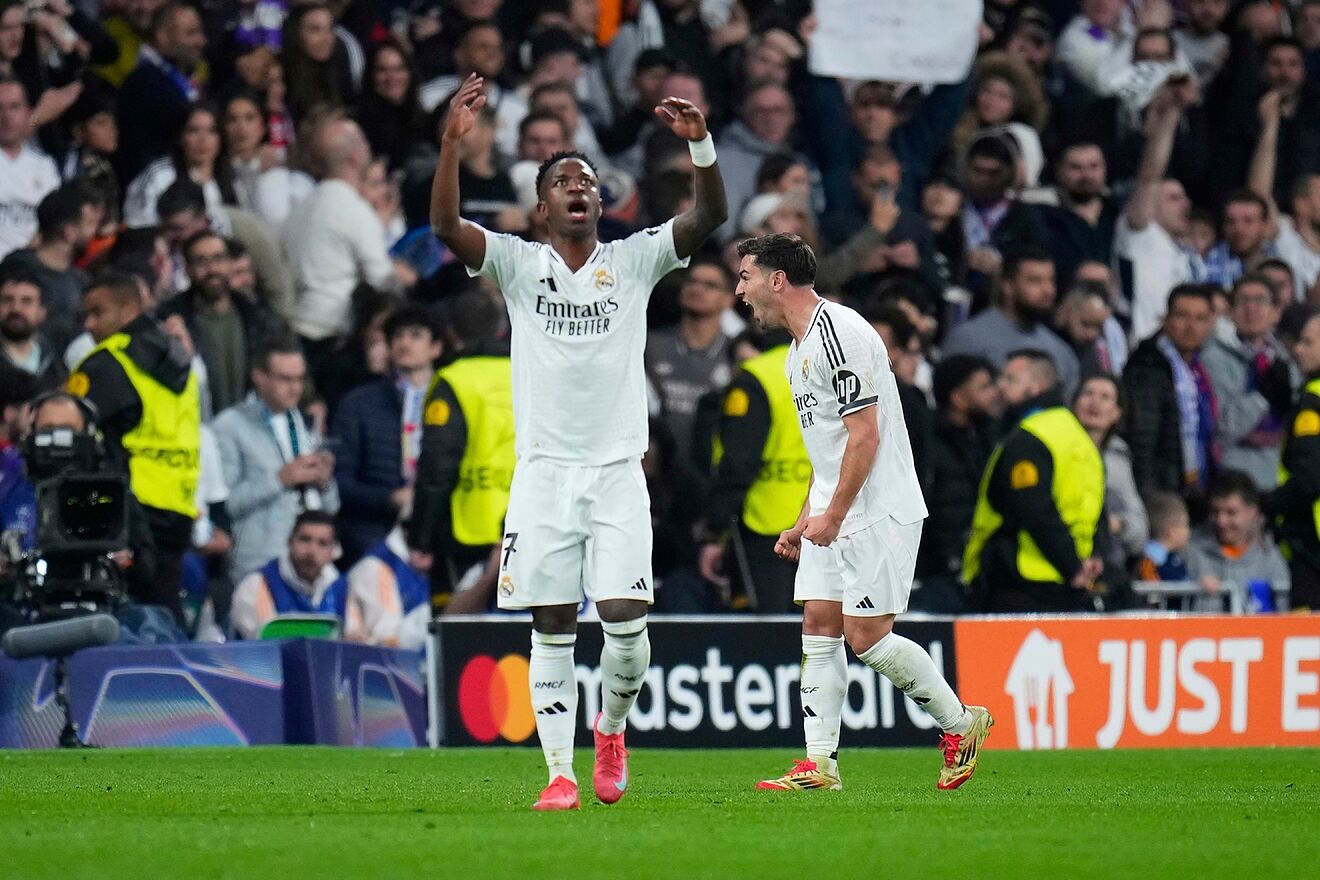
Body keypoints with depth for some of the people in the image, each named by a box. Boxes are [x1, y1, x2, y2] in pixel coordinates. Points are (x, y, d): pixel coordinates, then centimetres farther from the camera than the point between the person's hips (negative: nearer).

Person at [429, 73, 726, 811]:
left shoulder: (635, 260, 6)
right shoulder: (519, 264, 4)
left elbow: (711, 216, -6)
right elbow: (445, 225, -11)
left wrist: (700, 142, -22)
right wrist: (454, 142, -23)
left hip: (618, 471, 0)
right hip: (545, 468, 0)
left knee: (627, 623, -9)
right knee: (553, 630, 0)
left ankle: (612, 725, 20)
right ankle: (560, 772, 6)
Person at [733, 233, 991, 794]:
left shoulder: (838, 333, -16)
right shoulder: (799, 350, 17)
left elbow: (865, 435, -21)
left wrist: (832, 516, -20)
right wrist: (804, 522, 19)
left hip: (879, 513, -10)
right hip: (831, 519, 10)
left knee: (866, 634, -10)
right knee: (818, 627, 2)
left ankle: (961, 723, 7)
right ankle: (820, 765, 1)